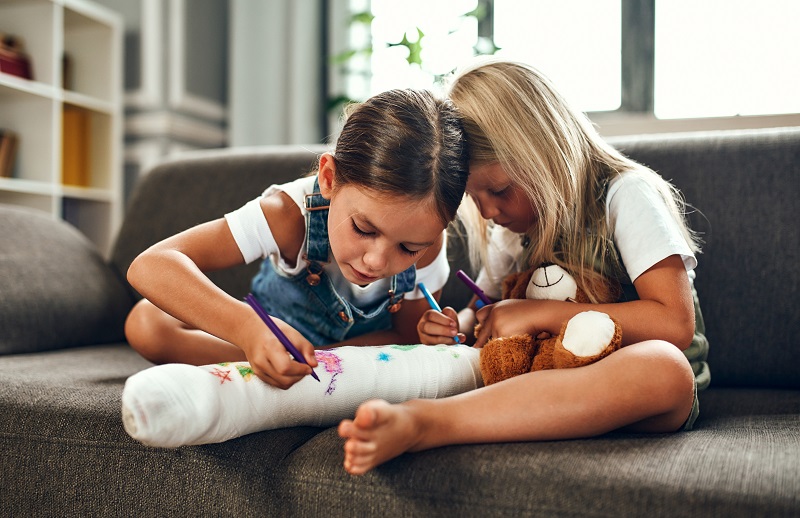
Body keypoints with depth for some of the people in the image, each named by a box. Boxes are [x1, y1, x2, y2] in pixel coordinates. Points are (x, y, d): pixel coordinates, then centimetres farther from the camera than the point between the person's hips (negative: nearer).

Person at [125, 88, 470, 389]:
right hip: (272, 332, -1)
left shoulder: (426, 247, -29)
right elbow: (150, 266, -45)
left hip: (359, 347, 2)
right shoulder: (290, 215, -37)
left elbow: (408, 337, -15)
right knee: (146, 322, -22)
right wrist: (247, 328, -64)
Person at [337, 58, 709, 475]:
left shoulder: (626, 194, -10)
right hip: (562, 379, 6)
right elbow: (485, 307, 18)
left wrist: (538, 314, -20)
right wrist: (455, 327, -7)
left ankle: (419, 423, -50)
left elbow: (675, 323, -20)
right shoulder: (514, 222, 9)